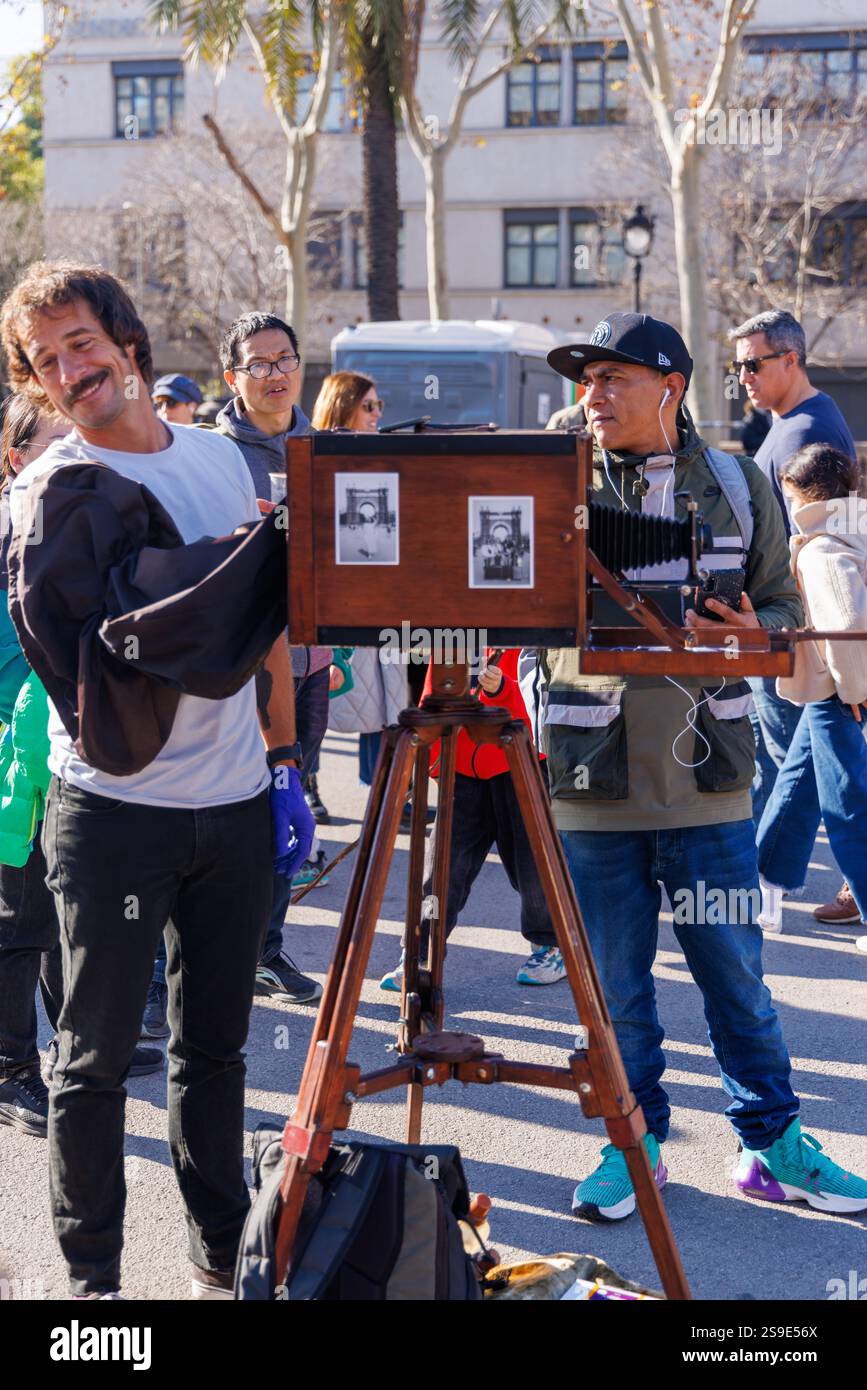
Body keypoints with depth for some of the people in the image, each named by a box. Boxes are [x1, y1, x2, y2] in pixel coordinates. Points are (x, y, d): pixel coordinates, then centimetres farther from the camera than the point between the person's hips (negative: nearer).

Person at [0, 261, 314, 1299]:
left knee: (215, 1045, 14)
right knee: (96, 1054, 4)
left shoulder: (221, 458, 10)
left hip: (235, 801, 4)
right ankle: (90, 1272, 19)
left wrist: (283, 762, 13)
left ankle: (223, 1255, 27)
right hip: (113, 810, -4)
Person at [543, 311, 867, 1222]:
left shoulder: (741, 487, 6)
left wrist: (752, 628, -9)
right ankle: (634, 1142, 26)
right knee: (614, 980, 9)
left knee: (736, 973, 9)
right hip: (594, 778, 0)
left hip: (706, 773, 1)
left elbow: (785, 602, 12)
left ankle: (771, 1144, 26)